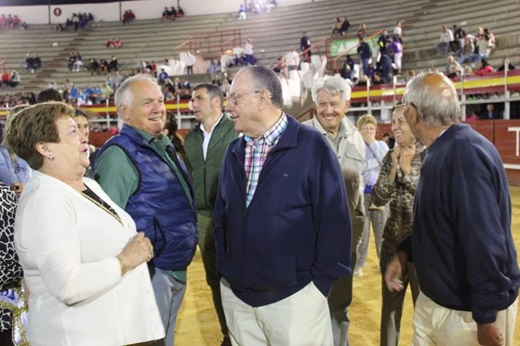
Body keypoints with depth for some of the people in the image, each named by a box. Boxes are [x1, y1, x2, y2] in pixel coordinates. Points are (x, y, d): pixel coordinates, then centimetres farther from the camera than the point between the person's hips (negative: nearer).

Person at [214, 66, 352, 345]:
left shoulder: (312, 146, -11)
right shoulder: (234, 151, 6)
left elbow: (334, 219, -12)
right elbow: (221, 215, 12)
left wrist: (320, 282, -10)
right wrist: (223, 266, 5)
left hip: (294, 295, -5)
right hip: (235, 293, 5)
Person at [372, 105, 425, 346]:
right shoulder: (390, 157, 4)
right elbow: (377, 199, -2)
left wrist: (408, 169, -17)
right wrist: (393, 170, -14)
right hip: (393, 241, 5)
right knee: (390, 303, 16)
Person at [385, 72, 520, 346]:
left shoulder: (465, 154, -27)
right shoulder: (443, 152, 6)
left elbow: (485, 242, -29)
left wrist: (487, 318, -23)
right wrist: (403, 252, 6)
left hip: (471, 311, -9)